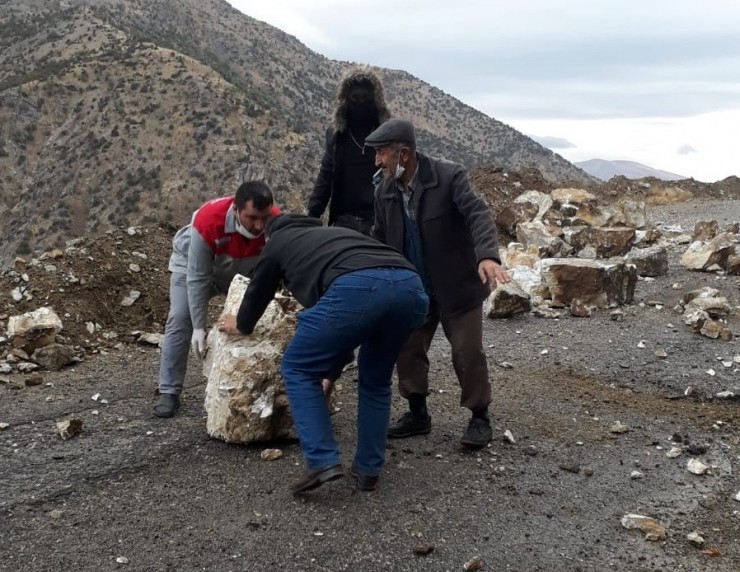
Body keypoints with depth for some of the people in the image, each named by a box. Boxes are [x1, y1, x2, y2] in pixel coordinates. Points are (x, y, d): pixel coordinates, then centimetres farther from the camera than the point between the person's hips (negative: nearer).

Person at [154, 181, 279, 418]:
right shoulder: (207, 221, -42)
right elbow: (197, 278, -34)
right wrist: (199, 327, -33)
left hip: (244, 272, 3)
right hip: (193, 265, -3)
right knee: (180, 319, -15)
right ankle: (169, 392, -8)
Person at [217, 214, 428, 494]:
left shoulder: (278, 241, 30)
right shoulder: (336, 232, 45)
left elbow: (259, 291, 42)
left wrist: (241, 325, 64)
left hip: (356, 289, -6)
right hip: (410, 286, 6)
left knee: (298, 368, 15)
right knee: (376, 380, 28)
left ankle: (322, 462, 5)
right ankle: (368, 470, 27)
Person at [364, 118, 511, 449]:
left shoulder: (450, 177, -20)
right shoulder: (384, 191, -2)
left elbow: (478, 215, -31)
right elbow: (379, 239, 9)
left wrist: (487, 255, -48)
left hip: (457, 286, -5)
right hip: (413, 289, 6)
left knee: (467, 353, -1)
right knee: (407, 350, 7)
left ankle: (479, 417, 17)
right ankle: (417, 414, 23)